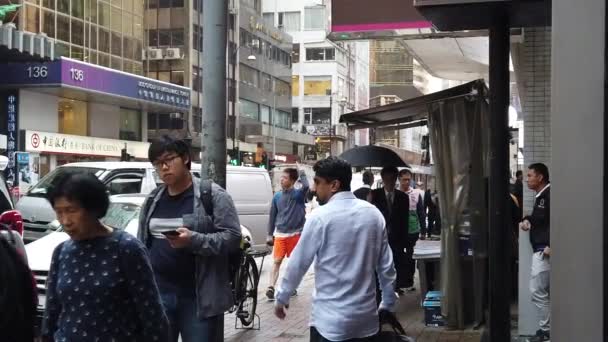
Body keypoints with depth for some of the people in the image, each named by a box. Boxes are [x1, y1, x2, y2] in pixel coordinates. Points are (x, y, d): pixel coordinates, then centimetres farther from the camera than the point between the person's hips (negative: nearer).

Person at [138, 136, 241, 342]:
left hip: (199, 297, -5)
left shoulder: (213, 195, -4)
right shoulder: (152, 200, 13)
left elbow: (233, 237, -11)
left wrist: (193, 240, -24)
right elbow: (141, 244, 19)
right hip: (157, 294, 5)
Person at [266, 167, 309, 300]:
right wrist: (270, 235, 8)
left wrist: (301, 172, -19)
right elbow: (273, 216, 10)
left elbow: (306, 186, -31)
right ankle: (271, 287, -11)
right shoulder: (277, 196, 4)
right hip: (279, 234, 2)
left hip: (294, 234, -2)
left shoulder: (298, 194, -6)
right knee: (277, 261, -4)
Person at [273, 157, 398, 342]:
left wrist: (281, 299, 9)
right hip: (367, 318, 5)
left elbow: (298, 263, -5)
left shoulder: (320, 217, -12)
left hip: (331, 321, -5)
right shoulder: (374, 214, 3)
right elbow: (386, 266, 7)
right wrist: (388, 304, 19)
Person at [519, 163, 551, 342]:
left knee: (537, 290, -7)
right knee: (544, 291, 13)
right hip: (540, 249, 11)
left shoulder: (550, 194, -15)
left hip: (545, 250, -11)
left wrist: (551, 245, -25)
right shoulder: (541, 196, 17)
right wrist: (527, 220, 10)